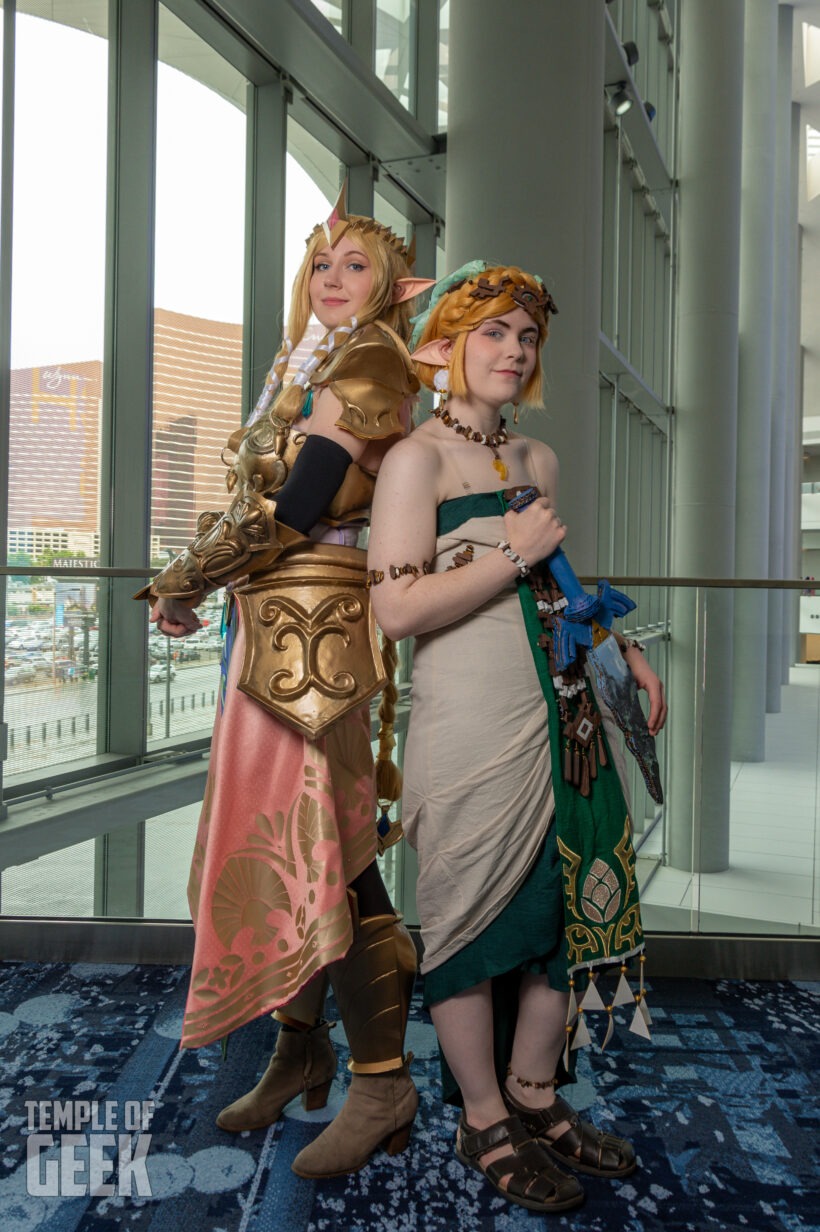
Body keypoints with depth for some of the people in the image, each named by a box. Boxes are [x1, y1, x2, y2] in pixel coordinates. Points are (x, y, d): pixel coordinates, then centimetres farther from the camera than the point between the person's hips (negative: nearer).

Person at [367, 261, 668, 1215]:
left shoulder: (537, 461, 17)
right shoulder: (417, 457, -5)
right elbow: (396, 608, -16)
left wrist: (621, 646, 15)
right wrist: (515, 555, -13)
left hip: (559, 714, 7)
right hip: (469, 726, -7)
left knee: (568, 903, 12)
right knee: (475, 915, 5)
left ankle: (535, 1097, 33)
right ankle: (484, 1123, 27)